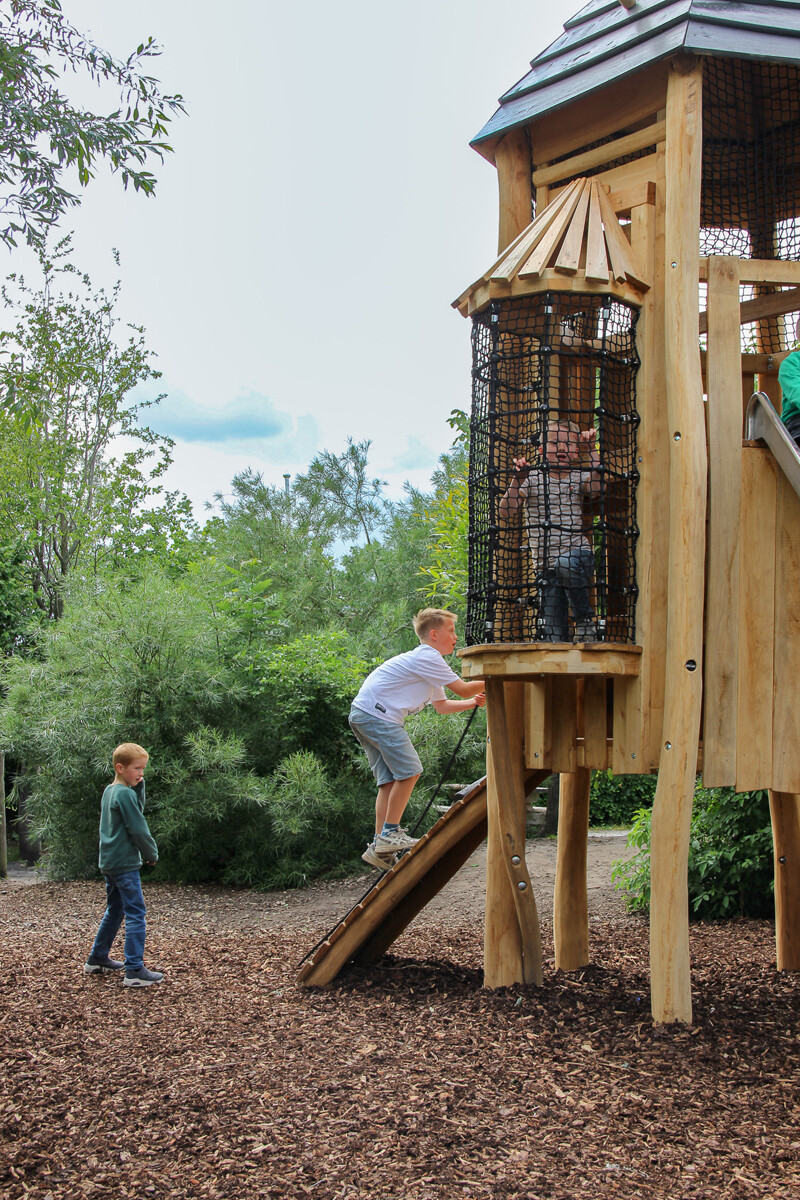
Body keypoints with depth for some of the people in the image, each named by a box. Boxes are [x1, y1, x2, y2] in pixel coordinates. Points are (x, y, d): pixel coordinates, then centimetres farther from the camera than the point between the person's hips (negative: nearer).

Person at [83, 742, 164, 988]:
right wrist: (152, 854, -3)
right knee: (135, 914, -8)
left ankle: (97, 959, 30)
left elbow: (138, 810, 15)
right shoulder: (125, 794, -17)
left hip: (109, 862, 10)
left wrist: (139, 786, 3)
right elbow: (138, 830, -16)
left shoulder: (109, 791, 12)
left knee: (114, 911, 21)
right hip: (125, 863, -10)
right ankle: (134, 971, -10)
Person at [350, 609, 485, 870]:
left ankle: (379, 847, 7)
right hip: (376, 713, -11)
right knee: (409, 771, -10)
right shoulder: (427, 658, -10)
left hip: (363, 715, 11)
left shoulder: (427, 662, 23)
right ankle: (390, 834, -5)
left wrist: (473, 702, 15)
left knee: (390, 780, 8)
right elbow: (463, 689, -11)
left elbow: (441, 705, 26)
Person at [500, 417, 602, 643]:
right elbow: (505, 510, -8)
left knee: (566, 564, -38)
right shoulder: (532, 478, 3)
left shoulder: (578, 478, 7)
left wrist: (591, 450, -15)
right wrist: (518, 480, -20)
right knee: (553, 635, -3)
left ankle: (585, 621, -18)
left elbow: (598, 486, -15)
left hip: (577, 552, -1)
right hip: (545, 564, 1)